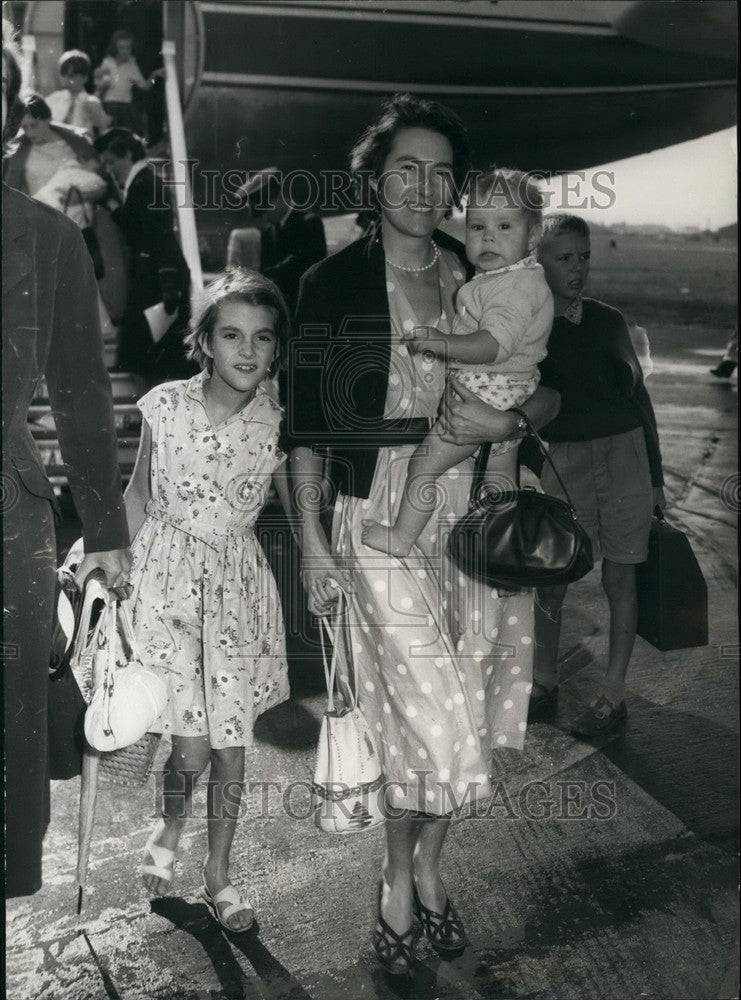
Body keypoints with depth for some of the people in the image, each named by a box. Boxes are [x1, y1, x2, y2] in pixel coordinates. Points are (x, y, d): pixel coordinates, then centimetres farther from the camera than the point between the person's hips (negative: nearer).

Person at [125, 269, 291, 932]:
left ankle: (219, 872, 30)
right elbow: (140, 495, 3)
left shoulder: (279, 418, -8)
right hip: (167, 574, -1)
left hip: (238, 582, 2)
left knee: (232, 746, 7)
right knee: (192, 747, -4)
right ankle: (169, 828, 30)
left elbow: (299, 505, 2)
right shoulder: (165, 407, -10)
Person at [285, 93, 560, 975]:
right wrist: (311, 540, -5)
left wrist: (509, 419, -12)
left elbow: (552, 390, 10)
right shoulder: (334, 281, -1)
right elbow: (305, 422, -1)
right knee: (434, 719, -5)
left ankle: (424, 868, 34)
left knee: (450, 716, 10)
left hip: (470, 511, 4)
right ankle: (402, 879, 23)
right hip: (380, 517, -3)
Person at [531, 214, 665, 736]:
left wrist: (655, 474, 10)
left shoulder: (607, 320, 5)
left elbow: (638, 394, 10)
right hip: (565, 458, -1)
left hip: (625, 452, 1)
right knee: (549, 578, 1)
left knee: (619, 576, 5)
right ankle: (545, 681, 23)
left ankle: (614, 694, 18)